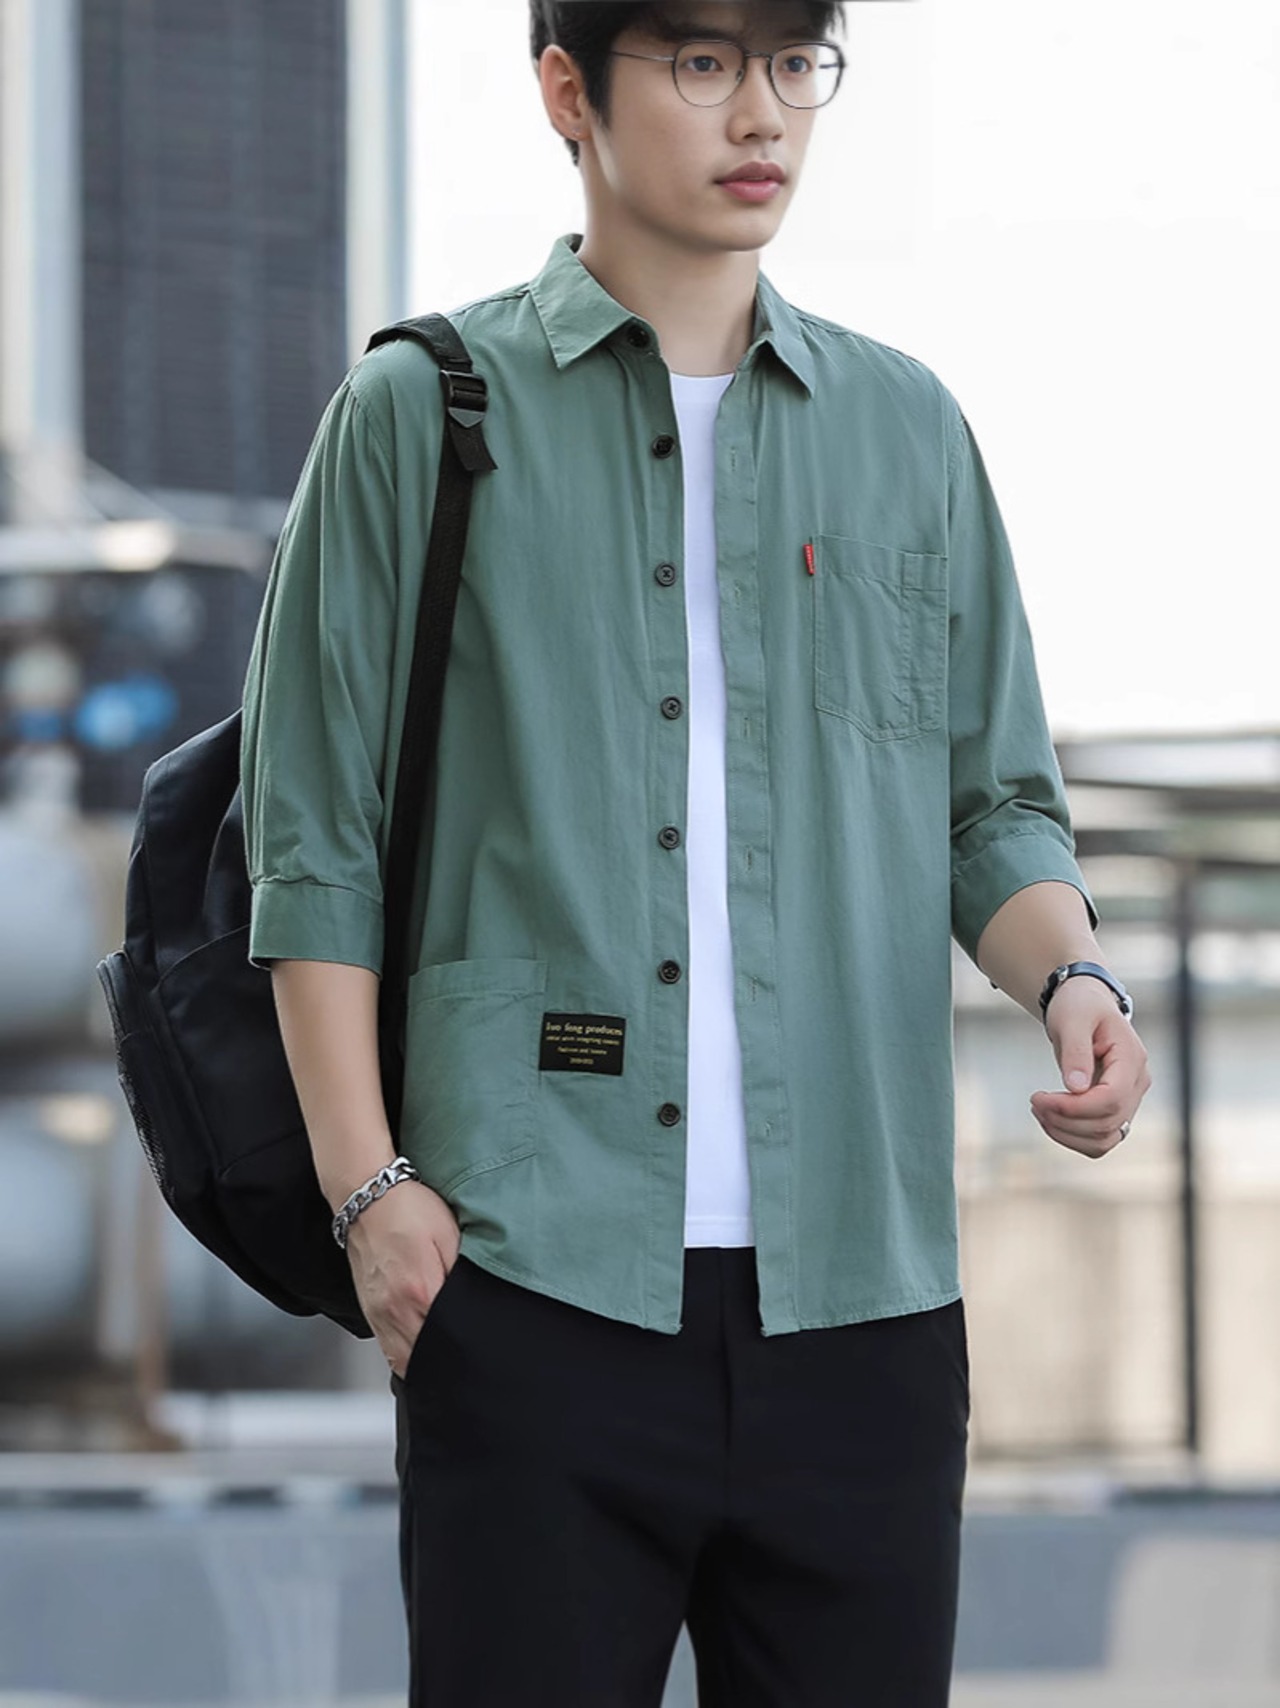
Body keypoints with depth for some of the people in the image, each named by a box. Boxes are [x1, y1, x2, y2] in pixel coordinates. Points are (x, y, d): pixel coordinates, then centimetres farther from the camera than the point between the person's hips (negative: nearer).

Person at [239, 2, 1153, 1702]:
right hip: (542, 1271, -3)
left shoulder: (908, 427, 15)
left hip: (859, 1277, 3)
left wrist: (1069, 972, -4)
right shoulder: (422, 416, 5)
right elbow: (316, 843, 4)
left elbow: (996, 803, 18)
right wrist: (368, 1184, -5)